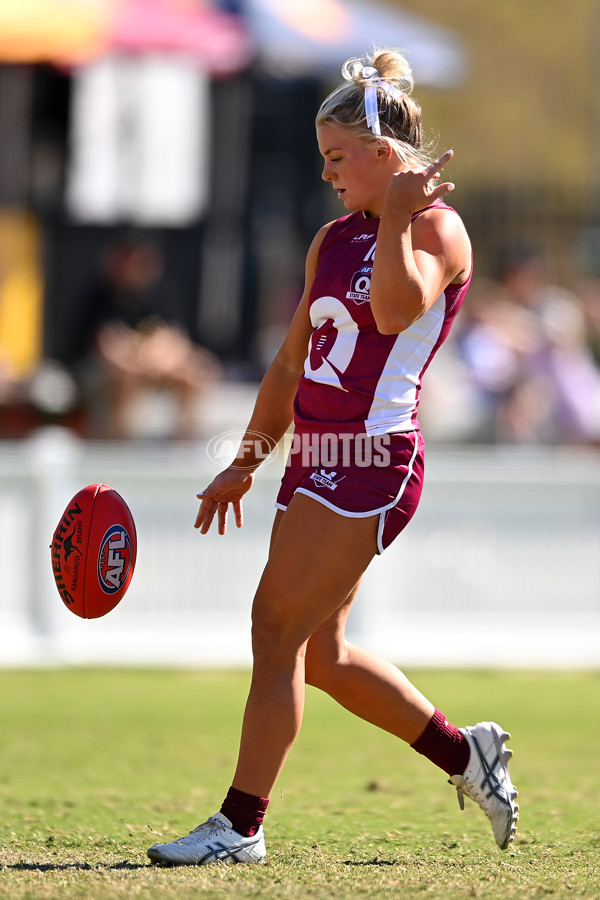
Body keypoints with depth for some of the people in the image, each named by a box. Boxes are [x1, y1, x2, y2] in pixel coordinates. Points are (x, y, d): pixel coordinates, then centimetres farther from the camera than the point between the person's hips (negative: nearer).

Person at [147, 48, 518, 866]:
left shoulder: (436, 226, -8)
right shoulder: (335, 240, 16)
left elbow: (397, 309, -30)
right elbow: (292, 364, 23)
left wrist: (396, 218, -27)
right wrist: (246, 465, 24)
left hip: (373, 461, -9)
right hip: (318, 459, 9)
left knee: (276, 628, -10)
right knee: (321, 653, 10)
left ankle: (241, 826, -5)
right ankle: (466, 752, 26)